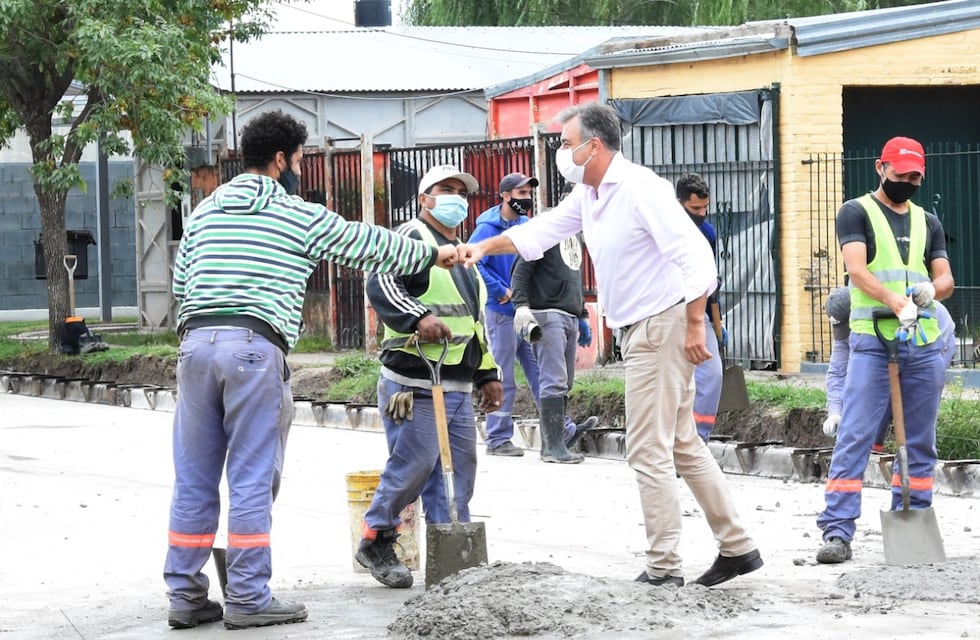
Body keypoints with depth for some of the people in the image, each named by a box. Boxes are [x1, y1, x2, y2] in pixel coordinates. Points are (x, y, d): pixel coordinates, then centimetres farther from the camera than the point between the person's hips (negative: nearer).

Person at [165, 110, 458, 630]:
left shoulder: (205, 211, 19)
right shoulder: (300, 216, 5)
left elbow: (180, 281, 21)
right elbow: (368, 246, 15)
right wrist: (433, 255, 30)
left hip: (195, 340, 5)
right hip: (254, 346, -5)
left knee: (193, 479, 7)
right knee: (252, 479, -1)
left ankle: (185, 594, 9)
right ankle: (247, 599, 0)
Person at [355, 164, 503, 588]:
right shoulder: (412, 237, -5)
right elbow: (381, 285, -23)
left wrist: (488, 374, 25)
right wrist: (418, 318, -37)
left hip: (458, 388, 9)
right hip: (413, 384, -9)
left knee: (459, 472, 6)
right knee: (413, 466, -10)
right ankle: (376, 542, 6)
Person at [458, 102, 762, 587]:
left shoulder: (641, 189, -18)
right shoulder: (587, 195, 11)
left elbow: (695, 256, -23)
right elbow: (541, 230, 24)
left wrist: (694, 327, -24)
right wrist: (484, 247, 16)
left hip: (663, 325, -10)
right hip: (640, 331, 10)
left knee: (648, 449, -8)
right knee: (681, 446, 13)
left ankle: (663, 569, -5)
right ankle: (737, 547, 17)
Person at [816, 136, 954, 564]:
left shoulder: (928, 223, 19)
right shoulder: (857, 213, 4)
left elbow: (946, 278, 14)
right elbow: (857, 269, -10)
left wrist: (930, 290, -11)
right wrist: (897, 303, -26)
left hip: (924, 344, 5)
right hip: (872, 341, -5)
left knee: (919, 442, 6)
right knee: (854, 438, -11)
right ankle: (837, 531, -14)